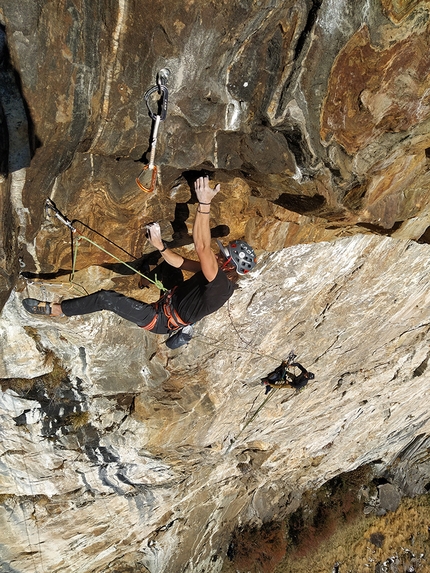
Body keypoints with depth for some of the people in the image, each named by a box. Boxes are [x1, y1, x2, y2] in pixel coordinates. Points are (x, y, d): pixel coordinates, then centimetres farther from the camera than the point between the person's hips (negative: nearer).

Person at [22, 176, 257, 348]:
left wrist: (204, 204, -54)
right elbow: (180, 262, 6)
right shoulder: (217, 274, -4)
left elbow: (202, 247, -49)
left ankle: (55, 309, 6)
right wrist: (160, 246, -9)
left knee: (106, 298, -10)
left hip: (159, 319, -9)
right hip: (166, 305, 9)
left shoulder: (221, 284, -33)